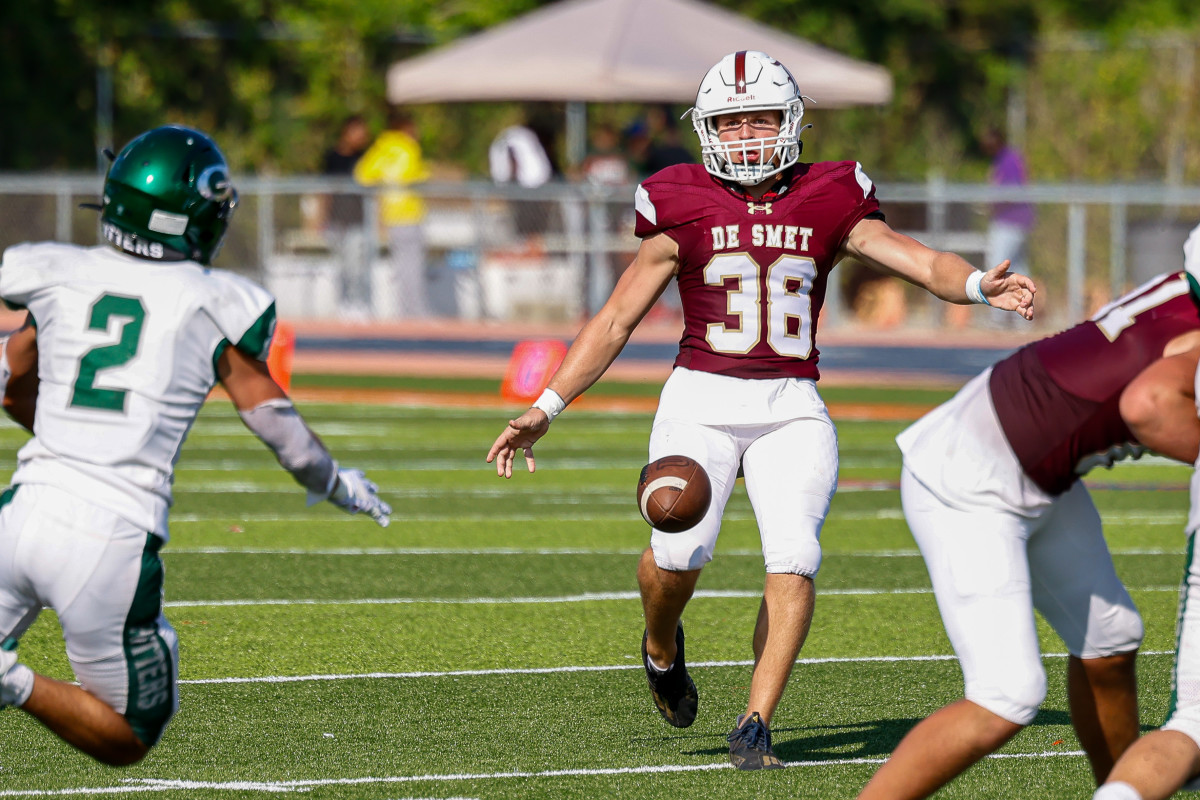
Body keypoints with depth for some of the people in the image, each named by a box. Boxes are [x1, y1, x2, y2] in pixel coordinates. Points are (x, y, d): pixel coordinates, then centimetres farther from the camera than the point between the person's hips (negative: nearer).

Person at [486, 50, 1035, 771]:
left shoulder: (829, 204, 6)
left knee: (795, 558, -19)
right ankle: (662, 649, 13)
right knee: (679, 549, -22)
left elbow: (920, 262, -2)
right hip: (702, 398, -1)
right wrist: (545, 409, -1)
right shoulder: (683, 210, 3)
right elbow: (615, 320, 6)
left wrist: (980, 285, -25)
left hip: (792, 407, 1)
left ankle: (756, 726, -9)